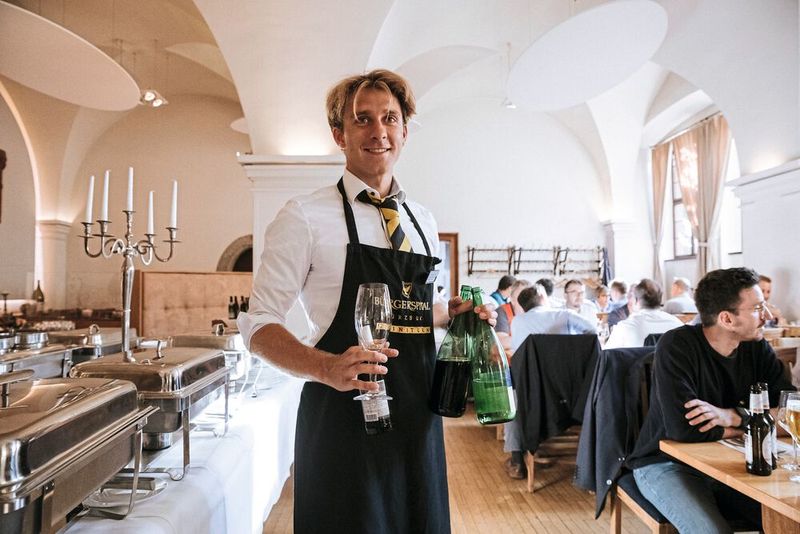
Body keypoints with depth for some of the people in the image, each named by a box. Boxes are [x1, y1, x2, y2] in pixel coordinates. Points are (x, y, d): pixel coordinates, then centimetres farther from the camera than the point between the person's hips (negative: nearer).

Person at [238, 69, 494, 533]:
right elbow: (259, 326, -8)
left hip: (418, 420, 6)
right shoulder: (305, 217, -8)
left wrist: (453, 313, 2)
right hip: (345, 421, -5)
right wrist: (326, 368, -25)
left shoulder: (423, 221, 10)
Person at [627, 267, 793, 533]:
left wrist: (733, 416, -23)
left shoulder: (757, 348, 0)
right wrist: (749, 425, -13)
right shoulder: (676, 346, -20)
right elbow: (683, 428, -29)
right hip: (666, 464, -5)